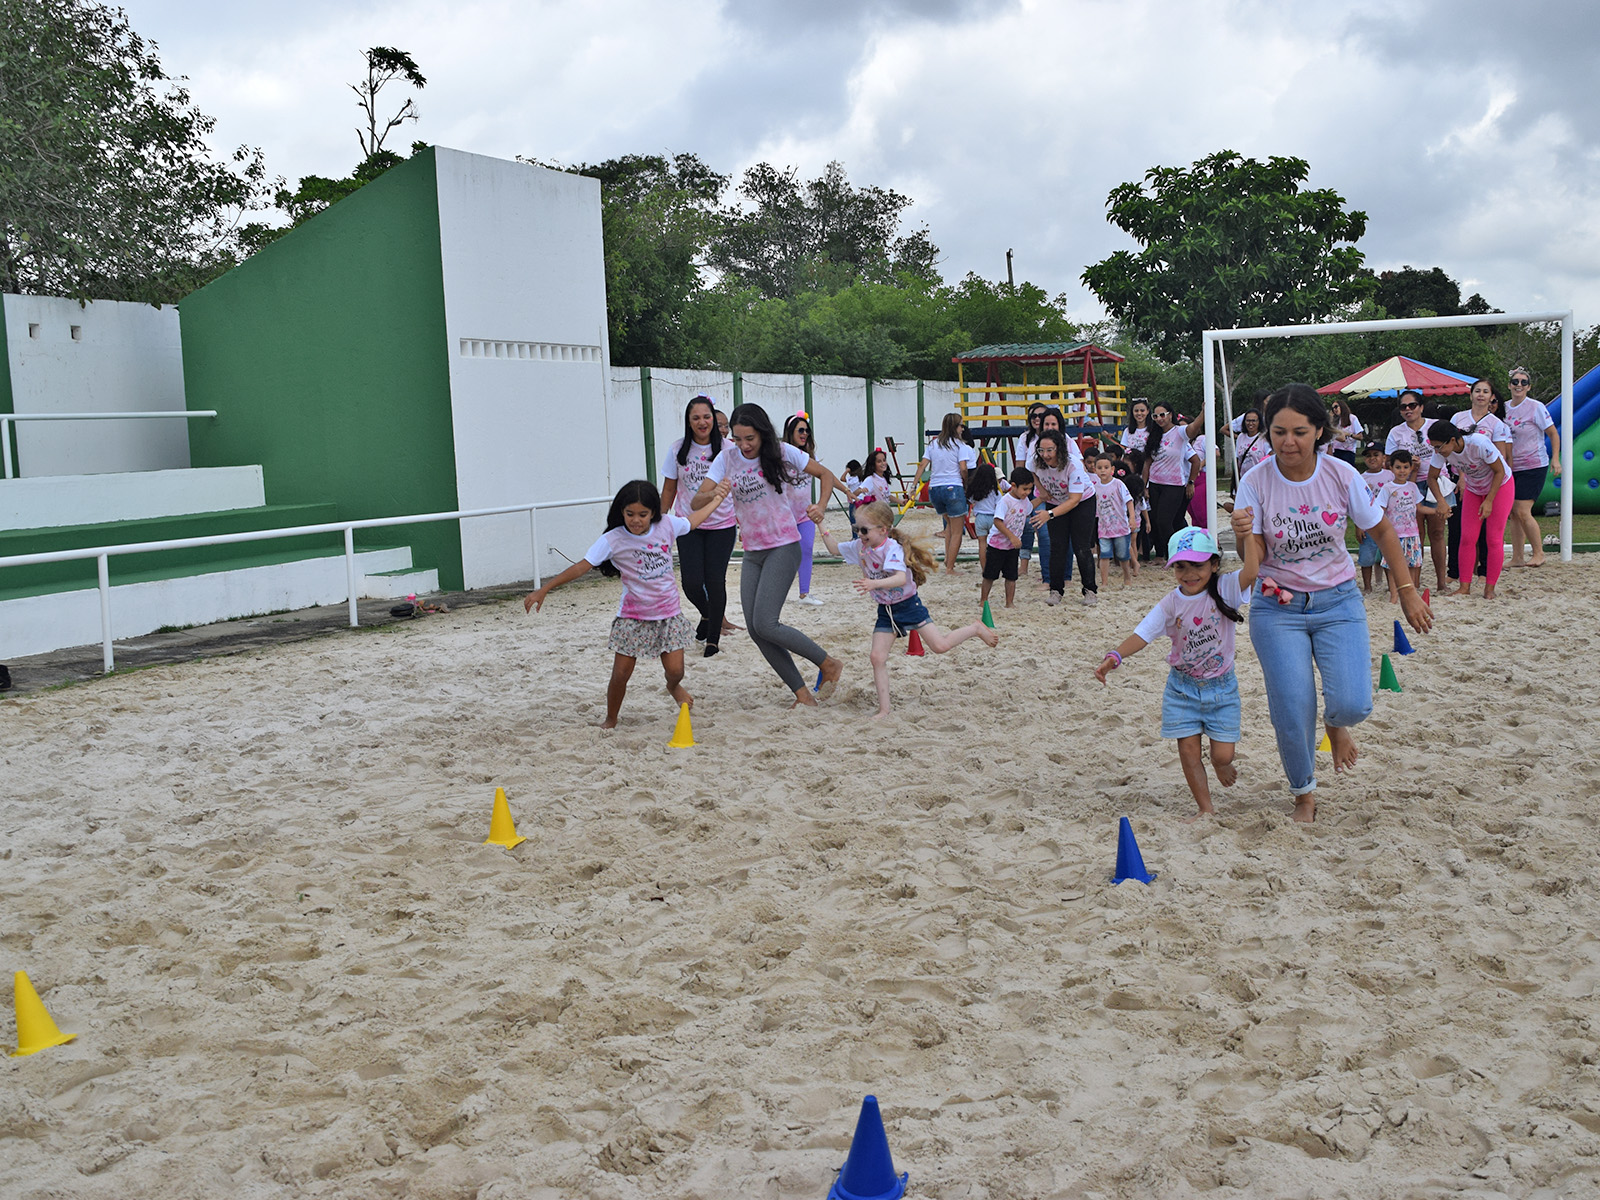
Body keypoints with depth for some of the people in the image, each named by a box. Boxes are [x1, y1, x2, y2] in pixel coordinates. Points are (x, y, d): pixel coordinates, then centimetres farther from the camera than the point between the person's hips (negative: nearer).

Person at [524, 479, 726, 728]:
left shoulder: (667, 525, -6)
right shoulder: (613, 540, -15)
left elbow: (692, 521, 16)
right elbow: (582, 566, -18)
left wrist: (716, 499, 25)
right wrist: (543, 590, -24)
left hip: (668, 613, 2)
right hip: (633, 616, -2)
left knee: (675, 670, -1)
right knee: (621, 674, -4)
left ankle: (673, 686, 37)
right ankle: (610, 720, 21)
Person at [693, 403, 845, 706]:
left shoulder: (782, 453, -7)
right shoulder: (727, 459, 2)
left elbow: (825, 474, 3)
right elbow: (697, 502, -5)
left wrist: (820, 506, -14)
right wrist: (714, 495, -27)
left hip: (783, 547, -6)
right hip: (752, 553, 6)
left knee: (765, 625, -17)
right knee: (755, 630, 0)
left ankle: (829, 664, 0)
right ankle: (802, 694, 7)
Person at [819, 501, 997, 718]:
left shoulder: (892, 548, -24)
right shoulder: (860, 547, -2)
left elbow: (901, 578, -39)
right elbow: (834, 548, 13)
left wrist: (875, 583, -54)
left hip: (908, 605, -6)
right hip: (885, 610, 6)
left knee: (940, 646, -7)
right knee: (877, 657, -5)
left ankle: (976, 629, 21)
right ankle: (884, 710, 1)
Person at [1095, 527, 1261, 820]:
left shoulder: (1224, 590, -12)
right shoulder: (1171, 603, -8)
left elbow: (1250, 572, -30)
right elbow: (1142, 634, -12)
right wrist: (1114, 657, -27)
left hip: (1221, 687, -1)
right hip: (1182, 687, 1)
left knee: (1222, 754, -1)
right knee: (1188, 750, -1)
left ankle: (1221, 764, 37)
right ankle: (1206, 809, 15)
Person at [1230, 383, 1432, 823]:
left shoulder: (1342, 476, -10)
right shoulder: (1256, 482, -12)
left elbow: (1382, 531, 3)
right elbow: (1256, 557, -13)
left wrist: (1408, 592, 5)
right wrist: (1244, 536, -35)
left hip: (1338, 601, 1)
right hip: (1278, 608, 0)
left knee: (1353, 704, -15)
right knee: (1291, 713, -6)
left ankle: (1335, 722, 25)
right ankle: (1304, 794, 22)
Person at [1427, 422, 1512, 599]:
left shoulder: (1480, 444, -35)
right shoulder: (1441, 451, -21)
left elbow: (1500, 472, -22)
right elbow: (1432, 478, -7)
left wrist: (1489, 501, -24)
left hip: (1500, 486, -5)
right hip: (1473, 489, 5)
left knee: (1494, 539, -7)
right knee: (1467, 538, -3)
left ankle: (1490, 588, 1)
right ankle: (1465, 586, 1)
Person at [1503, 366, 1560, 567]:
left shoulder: (1536, 407, -9)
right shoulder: (1505, 408, 7)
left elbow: (1553, 434, -4)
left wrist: (1555, 459, -14)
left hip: (1533, 467, -6)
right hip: (1511, 468, 6)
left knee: (1522, 512, -13)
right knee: (1514, 513, 5)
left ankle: (1539, 553, 1)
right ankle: (1517, 558, 11)